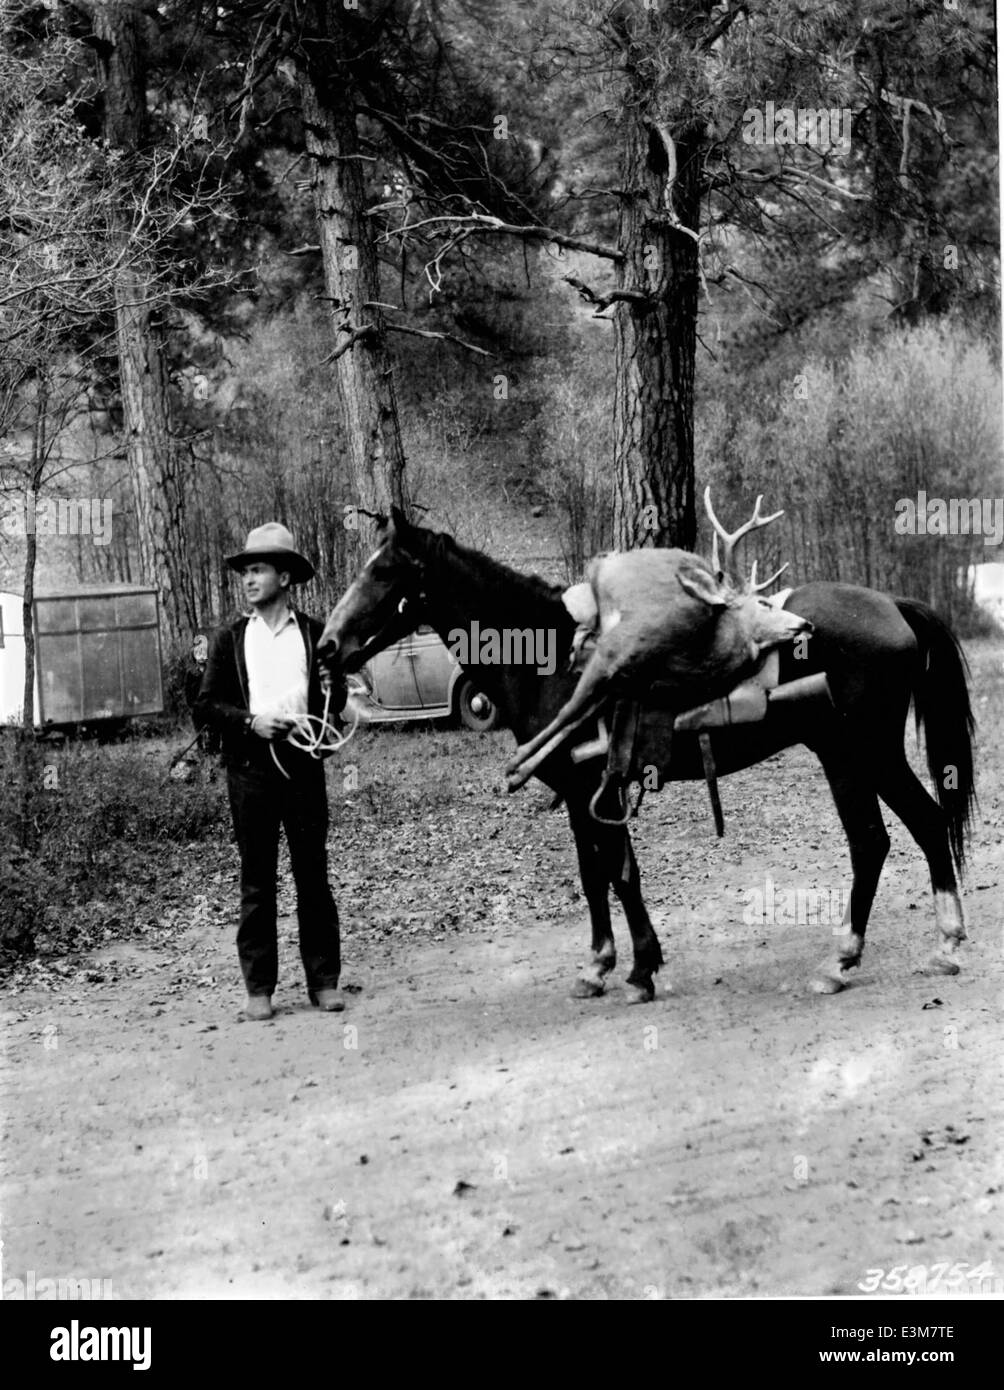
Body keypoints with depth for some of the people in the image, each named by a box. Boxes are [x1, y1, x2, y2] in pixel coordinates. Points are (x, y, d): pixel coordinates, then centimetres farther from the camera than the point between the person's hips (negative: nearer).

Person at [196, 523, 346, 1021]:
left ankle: (324, 980, 11)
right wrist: (251, 721, -11)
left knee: (313, 876, 4)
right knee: (256, 881, 3)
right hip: (250, 768, 0)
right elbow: (207, 704, 5)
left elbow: (336, 702, 10)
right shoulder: (229, 639, 7)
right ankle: (259, 988, 8)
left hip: (302, 763, 0)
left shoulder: (315, 634, 7)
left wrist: (330, 690, -13)